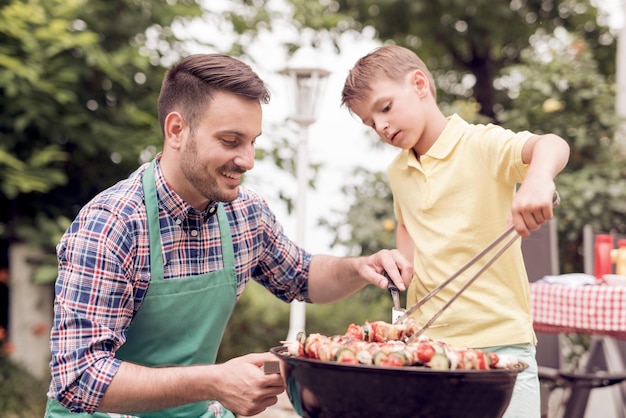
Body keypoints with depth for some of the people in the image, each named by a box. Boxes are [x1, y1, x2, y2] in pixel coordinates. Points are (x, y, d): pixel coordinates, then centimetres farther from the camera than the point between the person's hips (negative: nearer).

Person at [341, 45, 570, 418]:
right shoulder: (397, 172, 11)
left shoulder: (482, 146, -10)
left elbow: (553, 145, -28)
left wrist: (538, 178, -51)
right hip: (428, 341, 6)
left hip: (499, 341, -5)